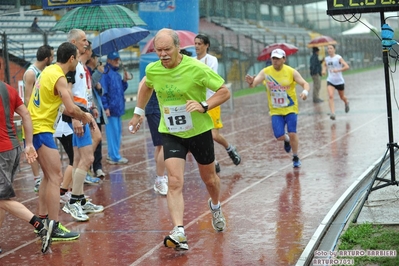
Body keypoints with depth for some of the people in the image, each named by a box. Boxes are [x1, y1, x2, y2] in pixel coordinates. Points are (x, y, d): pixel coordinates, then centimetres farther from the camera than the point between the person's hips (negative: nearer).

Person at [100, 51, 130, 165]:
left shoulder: (117, 74, 17)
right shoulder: (106, 73, -10)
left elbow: (121, 89, 22)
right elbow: (103, 91, -16)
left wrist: (124, 81, 4)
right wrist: (106, 107, -20)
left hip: (118, 108, 9)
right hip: (111, 108, -9)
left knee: (117, 132, 13)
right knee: (113, 132, -6)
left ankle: (112, 154, 21)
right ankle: (114, 157, -2)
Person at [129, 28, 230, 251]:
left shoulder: (196, 68, -20)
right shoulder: (152, 70, -7)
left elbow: (225, 91, -14)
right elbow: (147, 87, 17)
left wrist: (203, 105, -28)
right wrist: (139, 112, 21)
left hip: (199, 131, -1)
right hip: (171, 134, 2)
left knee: (209, 178, 17)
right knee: (175, 182, -15)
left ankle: (216, 207, 50)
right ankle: (179, 232, -20)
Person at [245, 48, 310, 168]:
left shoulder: (291, 72, -10)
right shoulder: (265, 72, -8)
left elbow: (305, 83, -10)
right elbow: (254, 83, -16)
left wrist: (305, 91, -33)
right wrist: (251, 83, -42)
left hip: (290, 109, -1)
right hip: (275, 111, 1)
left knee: (292, 133, -8)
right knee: (279, 136, -9)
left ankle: (295, 158, 16)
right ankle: (286, 139, 30)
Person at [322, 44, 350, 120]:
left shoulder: (338, 58, -14)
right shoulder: (326, 59, 1)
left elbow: (347, 67, -22)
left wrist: (338, 70, -33)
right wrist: (324, 70, 3)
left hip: (339, 81, -2)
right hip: (330, 81, 2)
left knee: (342, 97, 17)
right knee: (330, 96, -19)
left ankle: (346, 102, 53)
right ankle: (332, 113, -21)